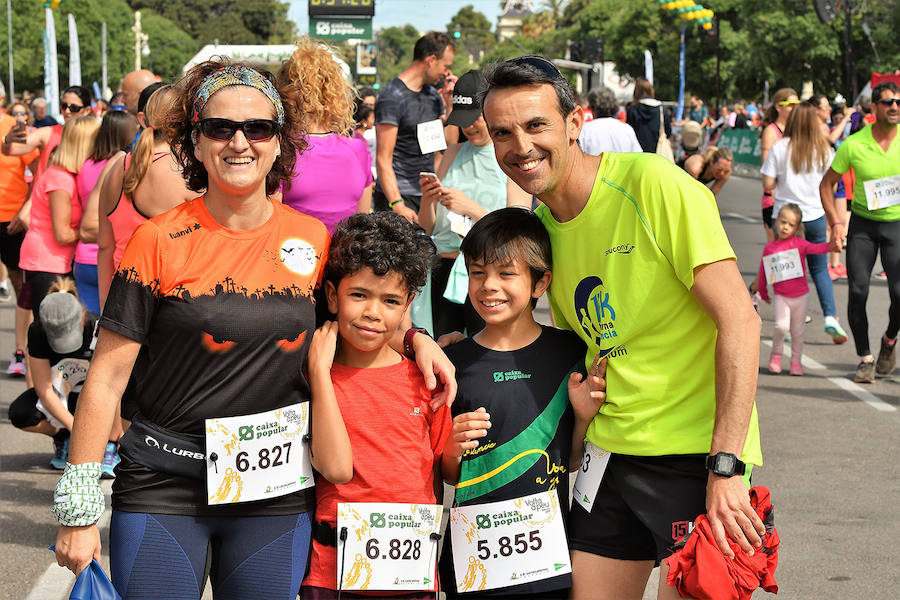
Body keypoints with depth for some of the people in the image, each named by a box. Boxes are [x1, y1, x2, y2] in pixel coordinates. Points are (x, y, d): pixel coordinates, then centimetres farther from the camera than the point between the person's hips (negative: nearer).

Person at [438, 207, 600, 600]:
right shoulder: (455, 362, -1)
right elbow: (449, 477, 6)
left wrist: (584, 416, -9)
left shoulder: (569, 354, 1)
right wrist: (452, 450, -15)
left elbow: (571, 462, 8)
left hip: (548, 548, 1)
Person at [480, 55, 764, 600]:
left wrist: (726, 466, -21)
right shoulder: (540, 223, 8)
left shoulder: (655, 185, -15)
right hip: (611, 453, 6)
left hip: (697, 452, -6)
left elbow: (739, 320, -18)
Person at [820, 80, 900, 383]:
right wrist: (836, 224, -6)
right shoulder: (853, 145, -9)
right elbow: (827, 184, 3)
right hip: (862, 223, 0)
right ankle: (865, 359, 8)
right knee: (858, 291, -7)